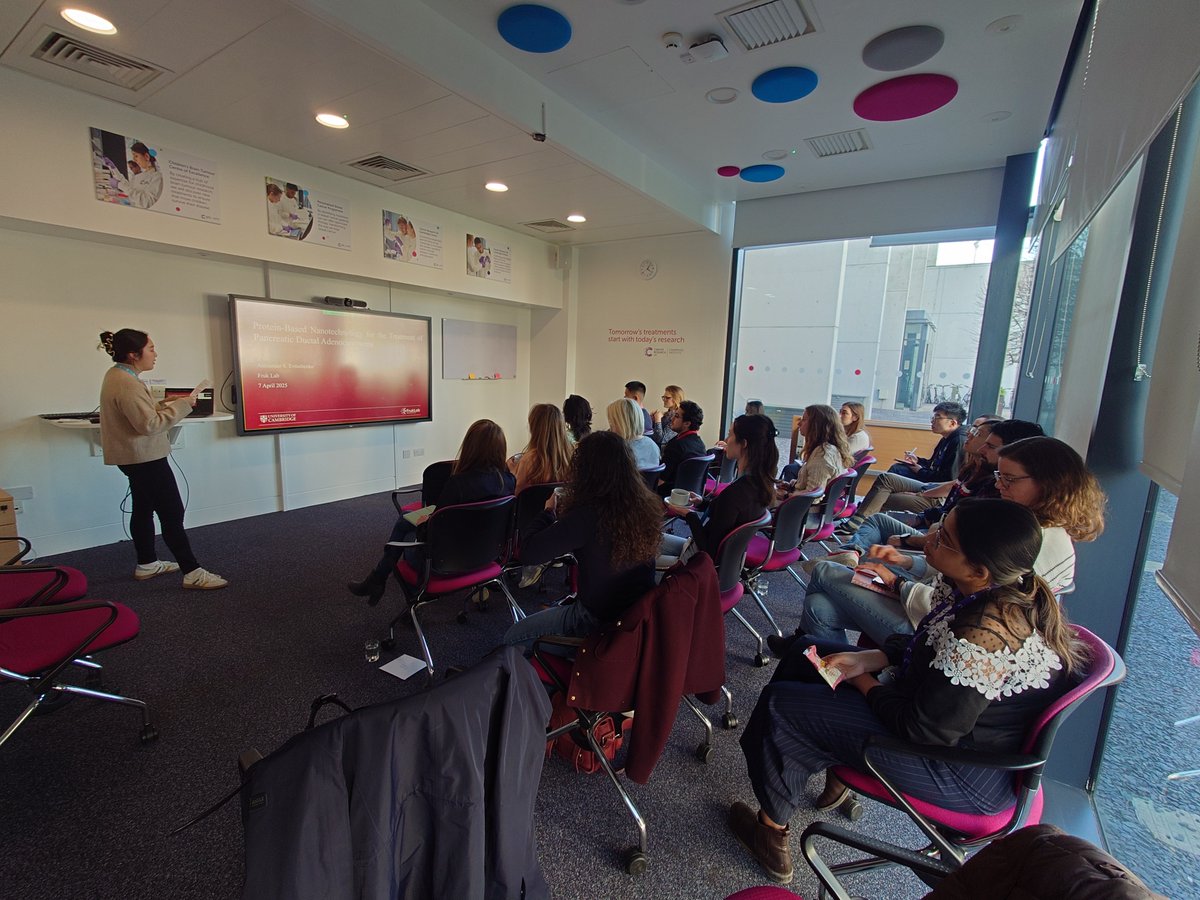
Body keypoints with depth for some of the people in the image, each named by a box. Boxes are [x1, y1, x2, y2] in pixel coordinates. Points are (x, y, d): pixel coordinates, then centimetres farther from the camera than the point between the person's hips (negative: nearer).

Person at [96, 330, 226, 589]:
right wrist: (182, 405, -20)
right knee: (172, 514, -9)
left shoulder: (116, 375, 9)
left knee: (144, 509, 19)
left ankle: (147, 564, 31)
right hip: (144, 458, -11)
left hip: (135, 457, 11)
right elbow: (150, 424, -26)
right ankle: (192, 573, -6)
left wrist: (165, 404, 6)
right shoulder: (127, 384, -23)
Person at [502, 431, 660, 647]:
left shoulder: (586, 516, -30)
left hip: (598, 621, -7)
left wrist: (549, 512, -8)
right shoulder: (646, 504, -9)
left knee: (512, 639, 14)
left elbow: (528, 552, -25)